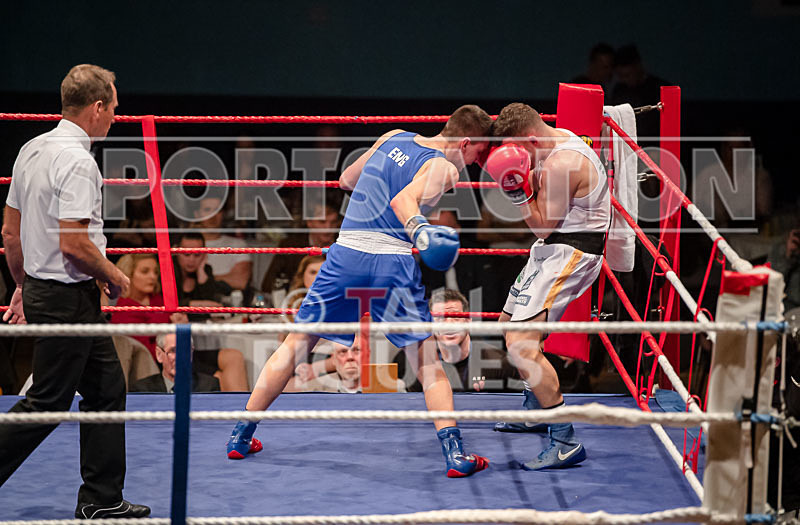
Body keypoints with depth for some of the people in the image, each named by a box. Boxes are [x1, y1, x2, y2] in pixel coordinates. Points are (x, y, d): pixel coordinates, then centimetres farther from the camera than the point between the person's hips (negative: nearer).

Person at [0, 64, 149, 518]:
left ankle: (103, 499, 19)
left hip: (40, 288, 10)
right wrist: (114, 276, -8)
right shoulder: (77, 161, -19)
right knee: (47, 404, -2)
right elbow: (74, 245, -25)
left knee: (107, 388, 14)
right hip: (68, 298, -10)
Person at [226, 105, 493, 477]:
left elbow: (346, 180, 27)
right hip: (393, 261, -5)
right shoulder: (439, 167, -3)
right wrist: (421, 232, -39)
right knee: (427, 359, 6)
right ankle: (454, 453, -4)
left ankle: (241, 434, 18)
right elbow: (403, 200, -22)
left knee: (296, 344, 15)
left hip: (347, 253, 5)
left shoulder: (393, 138, 16)